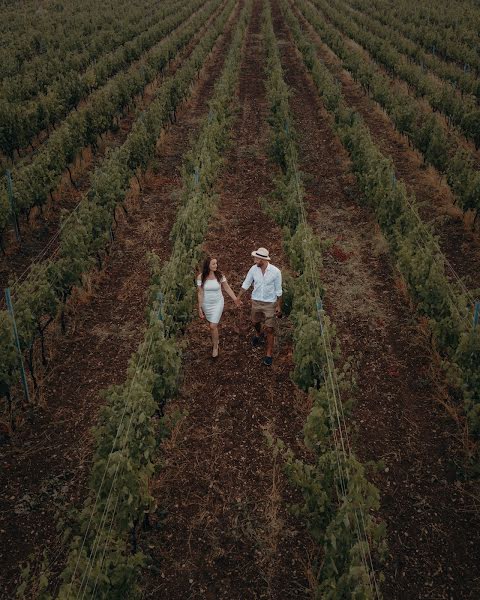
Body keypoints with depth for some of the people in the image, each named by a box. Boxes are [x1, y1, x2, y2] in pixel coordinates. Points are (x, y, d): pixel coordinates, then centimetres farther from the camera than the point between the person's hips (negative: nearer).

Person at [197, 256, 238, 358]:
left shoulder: (220, 275, -14)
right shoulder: (201, 277, -15)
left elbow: (227, 288, -3)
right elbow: (200, 293, -10)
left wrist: (235, 299, -3)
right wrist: (200, 308, -8)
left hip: (217, 303, -1)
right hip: (206, 304, 1)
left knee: (213, 326, -5)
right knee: (212, 325, 19)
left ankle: (215, 346, 17)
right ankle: (215, 339, 47)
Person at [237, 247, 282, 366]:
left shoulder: (275, 271, -19)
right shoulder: (253, 269, -11)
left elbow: (278, 290, -9)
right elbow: (246, 284, 1)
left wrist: (279, 306, -5)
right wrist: (238, 297, -2)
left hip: (270, 303, -3)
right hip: (256, 301, 4)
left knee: (269, 329, -1)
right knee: (255, 322, 24)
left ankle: (269, 353, 11)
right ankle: (259, 335, 58)